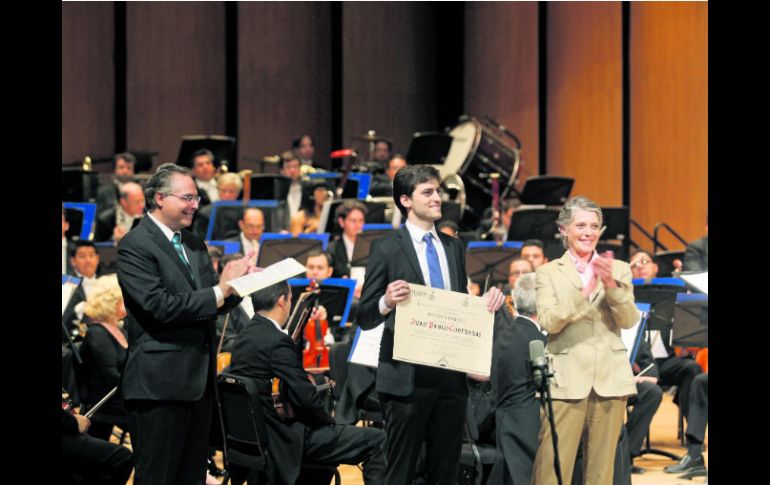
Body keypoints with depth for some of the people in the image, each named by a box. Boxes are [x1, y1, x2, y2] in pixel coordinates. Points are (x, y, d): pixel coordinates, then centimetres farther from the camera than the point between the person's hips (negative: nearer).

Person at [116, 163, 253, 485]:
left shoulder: (194, 245, 16)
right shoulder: (135, 246, -11)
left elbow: (212, 304, 13)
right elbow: (159, 306, -22)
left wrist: (235, 283, -8)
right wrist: (219, 291, -19)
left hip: (199, 380, 8)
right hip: (159, 383, -8)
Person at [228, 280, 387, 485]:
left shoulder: (244, 336, 7)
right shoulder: (277, 342, -21)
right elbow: (305, 397, -20)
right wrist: (329, 421, -4)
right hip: (284, 440, -10)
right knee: (377, 441, -7)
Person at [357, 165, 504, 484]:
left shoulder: (454, 248, 14)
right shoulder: (386, 249, -3)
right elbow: (365, 318, -5)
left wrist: (486, 302, 0)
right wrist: (387, 303, -26)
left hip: (451, 376, 5)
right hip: (407, 378, -5)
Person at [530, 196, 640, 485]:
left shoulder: (619, 270, 12)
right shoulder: (549, 273, 6)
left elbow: (629, 320, 1)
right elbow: (548, 321, -9)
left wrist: (612, 286, -15)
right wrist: (584, 292, -21)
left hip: (610, 379, 3)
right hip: (567, 380, -2)